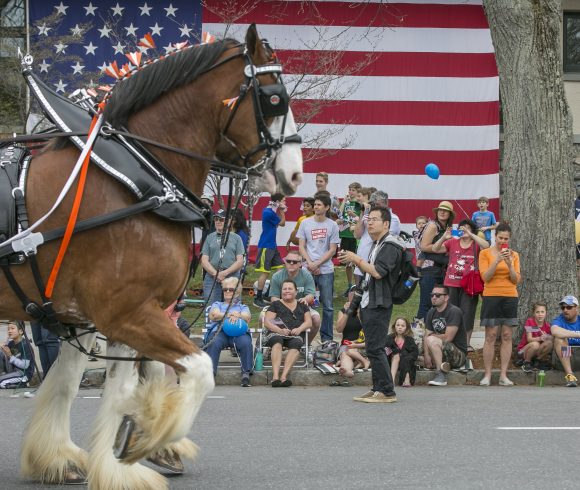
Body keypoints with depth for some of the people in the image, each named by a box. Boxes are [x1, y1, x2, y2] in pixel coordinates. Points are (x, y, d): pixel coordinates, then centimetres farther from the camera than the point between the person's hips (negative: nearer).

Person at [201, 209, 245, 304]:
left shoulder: (236, 238, 10)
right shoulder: (209, 238, 13)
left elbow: (240, 261, 3)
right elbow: (204, 261, 6)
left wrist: (225, 273, -10)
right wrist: (215, 274, -10)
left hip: (232, 278, -1)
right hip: (212, 278, 1)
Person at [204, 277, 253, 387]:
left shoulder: (243, 307, 32)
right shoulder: (217, 305, 33)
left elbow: (247, 318, 7)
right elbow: (213, 315, 8)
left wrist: (237, 316, -18)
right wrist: (230, 315, -10)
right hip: (219, 331, 0)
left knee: (246, 343, -36)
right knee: (214, 344, -37)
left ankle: (246, 374, -37)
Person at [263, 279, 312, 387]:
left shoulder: (302, 305, 26)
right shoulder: (276, 304, 19)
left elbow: (309, 322, 16)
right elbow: (267, 322, 7)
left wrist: (299, 329, -7)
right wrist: (280, 330, -12)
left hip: (296, 335, 1)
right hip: (276, 333, -1)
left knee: (296, 344, -35)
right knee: (277, 342, -37)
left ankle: (284, 376, -47)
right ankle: (275, 376, -50)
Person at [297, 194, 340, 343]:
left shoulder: (332, 225, 2)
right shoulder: (305, 223, 5)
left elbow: (332, 250, 0)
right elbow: (301, 246, 5)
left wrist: (317, 264, -10)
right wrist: (310, 263, -9)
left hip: (326, 270, -1)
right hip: (308, 269, 1)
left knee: (328, 306, 2)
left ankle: (326, 338, 9)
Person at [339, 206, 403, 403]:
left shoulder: (390, 246, -13)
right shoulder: (377, 245, 19)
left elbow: (378, 272, -23)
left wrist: (357, 259, -14)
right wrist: (353, 261, 10)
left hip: (379, 305, -10)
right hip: (369, 303, 10)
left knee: (375, 348, -11)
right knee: (373, 348, 11)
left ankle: (387, 391, -10)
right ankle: (377, 389, 15)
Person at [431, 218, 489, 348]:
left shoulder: (476, 245, 1)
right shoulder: (452, 242, 9)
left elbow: (486, 246, -20)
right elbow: (435, 249, 2)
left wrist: (470, 235, -24)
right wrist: (444, 237, -16)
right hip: (452, 284, 3)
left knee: (467, 314, 0)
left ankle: (467, 342, 8)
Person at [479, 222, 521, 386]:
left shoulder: (514, 255, 9)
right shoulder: (485, 253, 1)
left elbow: (517, 280, 4)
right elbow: (485, 277, -9)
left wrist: (510, 264, -12)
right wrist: (497, 261, -18)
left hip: (510, 297, 3)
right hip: (491, 296, -3)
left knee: (507, 336, 1)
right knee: (490, 336, -5)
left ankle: (503, 375, 3)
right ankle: (487, 375, -2)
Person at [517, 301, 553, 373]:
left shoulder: (547, 326, -2)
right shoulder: (529, 322, -14)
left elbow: (551, 338, -7)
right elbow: (529, 339, -22)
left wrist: (548, 337, -31)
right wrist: (540, 338, -41)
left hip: (538, 351, 4)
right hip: (523, 350, -4)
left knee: (550, 343, -24)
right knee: (535, 344, -36)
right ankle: (526, 363, -10)